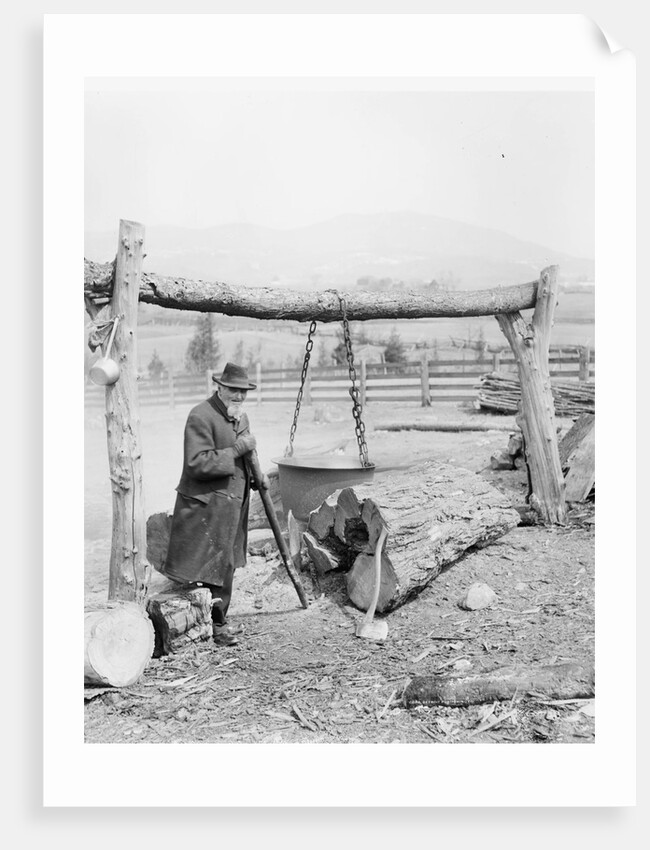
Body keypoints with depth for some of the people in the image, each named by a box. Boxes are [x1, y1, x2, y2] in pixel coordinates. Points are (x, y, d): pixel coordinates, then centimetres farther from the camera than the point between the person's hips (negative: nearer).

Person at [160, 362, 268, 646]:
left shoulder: (241, 417, 13)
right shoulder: (201, 417, -16)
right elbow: (198, 463, -24)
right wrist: (237, 449, -23)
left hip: (233, 505, 9)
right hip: (206, 507, -8)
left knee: (226, 564, 15)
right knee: (216, 566, -2)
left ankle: (218, 620, 28)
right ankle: (216, 625, 12)